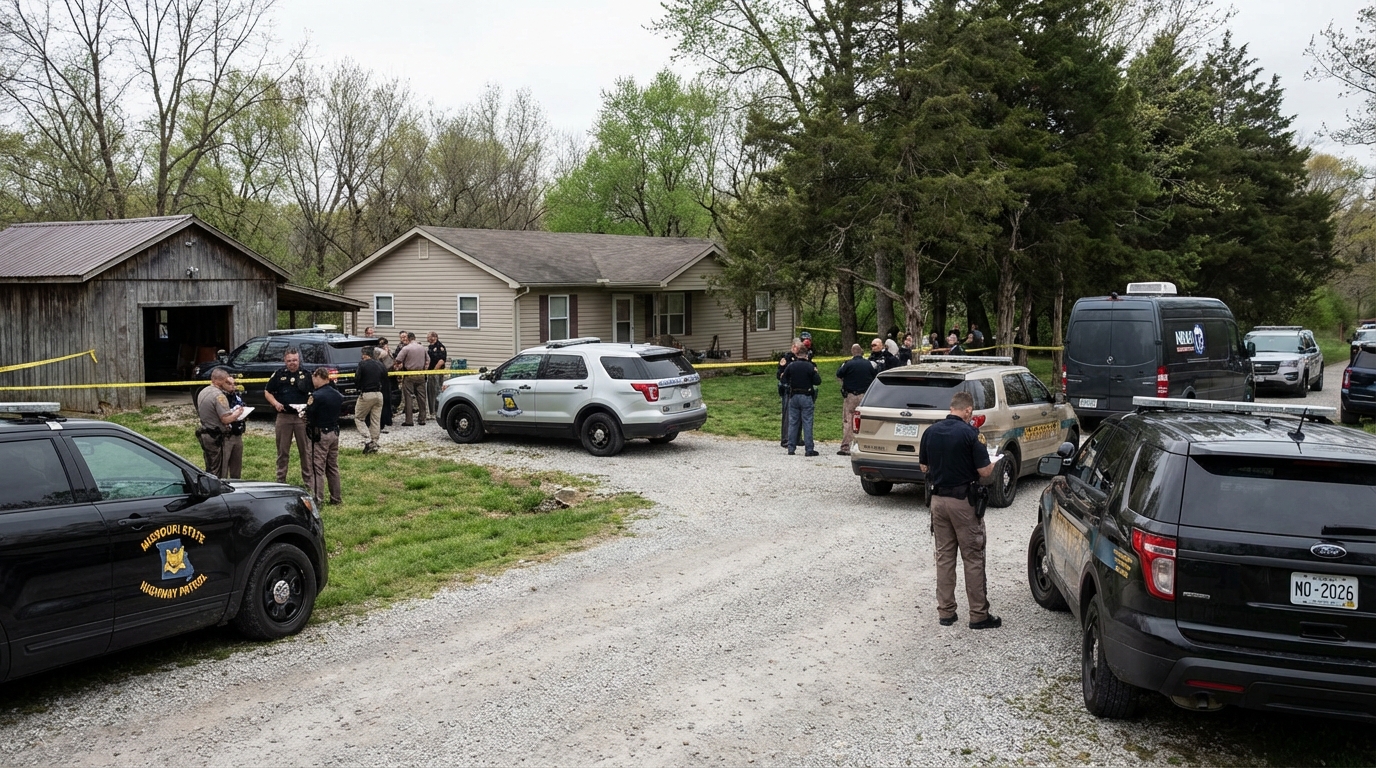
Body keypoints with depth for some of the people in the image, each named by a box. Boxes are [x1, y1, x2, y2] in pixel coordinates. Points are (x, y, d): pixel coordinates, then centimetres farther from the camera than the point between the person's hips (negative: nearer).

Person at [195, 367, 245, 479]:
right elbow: (226, 419, -26)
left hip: (205, 435, 10)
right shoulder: (219, 395, -20)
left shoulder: (202, 393, 10)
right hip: (219, 438, -10)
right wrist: (237, 413, -7)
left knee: (210, 471, 16)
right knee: (219, 474, -4)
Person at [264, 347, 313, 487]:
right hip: (284, 416, 1)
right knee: (282, 451, 9)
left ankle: (308, 481, 12)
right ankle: (281, 481, 17)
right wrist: (275, 403, -6)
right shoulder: (279, 374, 4)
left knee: (305, 450, 4)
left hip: (302, 417, -1)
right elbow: (267, 392, 12)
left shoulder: (306, 374, 1)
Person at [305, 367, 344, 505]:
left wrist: (309, 405, 5)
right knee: (333, 467, 15)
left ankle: (317, 499, -4)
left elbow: (309, 416, -15)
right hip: (335, 433, 7)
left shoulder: (317, 396, -18)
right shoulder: (338, 395, 6)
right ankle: (335, 498, 20)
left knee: (318, 468, -2)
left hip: (320, 435, -7)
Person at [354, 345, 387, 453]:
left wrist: (359, 387, 8)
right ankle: (374, 445, 11)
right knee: (376, 420, 9)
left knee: (358, 418, 9)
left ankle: (367, 439, -7)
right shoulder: (380, 365, 8)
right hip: (379, 394, 5)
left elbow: (357, 380, -11)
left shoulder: (362, 364, -8)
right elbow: (385, 381, 10)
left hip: (366, 395, -5)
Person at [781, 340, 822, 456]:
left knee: (793, 422, 9)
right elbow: (818, 382, -8)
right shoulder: (810, 366, -8)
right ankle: (808, 449, -1)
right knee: (807, 423, 0)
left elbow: (783, 380, 3)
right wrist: (816, 372, 9)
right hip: (807, 397, -2)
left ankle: (791, 448, 10)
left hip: (793, 397, 3)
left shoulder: (790, 366, -1)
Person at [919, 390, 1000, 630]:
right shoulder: (969, 433, -15)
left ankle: (945, 612, 16)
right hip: (964, 501, -5)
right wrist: (993, 464, 8)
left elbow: (923, 467, 9)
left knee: (944, 556, 12)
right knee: (973, 558, 3)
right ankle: (978, 615, 8)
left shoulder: (930, 431, 1)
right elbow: (984, 471, -13)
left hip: (938, 499, 5)